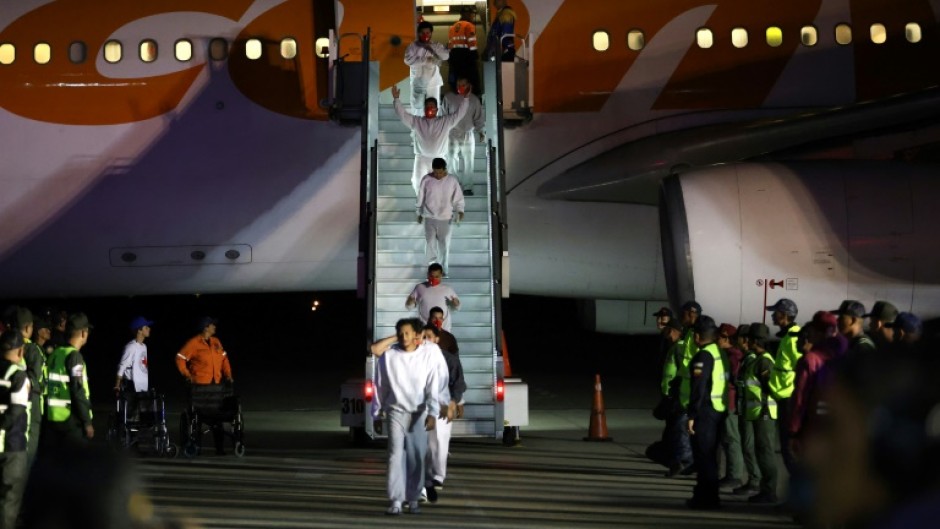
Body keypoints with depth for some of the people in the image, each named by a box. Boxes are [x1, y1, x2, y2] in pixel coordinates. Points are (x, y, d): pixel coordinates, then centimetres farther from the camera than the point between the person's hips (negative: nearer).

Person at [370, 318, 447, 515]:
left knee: (417, 457, 5)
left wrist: (433, 413, -14)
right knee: (396, 454, -8)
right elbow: (380, 387, 2)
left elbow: (434, 386, -8)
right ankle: (396, 501, -11)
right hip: (396, 411, 0)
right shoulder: (389, 355, -6)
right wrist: (377, 415, 5)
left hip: (419, 412, 0)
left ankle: (413, 499, 16)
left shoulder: (430, 353, -8)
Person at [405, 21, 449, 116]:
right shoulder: (412, 46, -2)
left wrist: (431, 46, -16)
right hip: (418, 83, -1)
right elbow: (408, 60, -16)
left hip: (433, 83, 1)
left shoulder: (436, 46, 4)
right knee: (417, 108, 3)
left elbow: (446, 56, -12)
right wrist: (425, 60, -23)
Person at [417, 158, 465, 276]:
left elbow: (458, 198, -2)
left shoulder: (452, 181, -7)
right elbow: (421, 198, 4)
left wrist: (460, 211, -18)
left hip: (445, 218, 0)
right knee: (430, 244, -6)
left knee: (444, 245, 5)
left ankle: (443, 270, 17)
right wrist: (419, 214, 10)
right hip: (429, 217, 0)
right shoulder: (426, 180, -7)